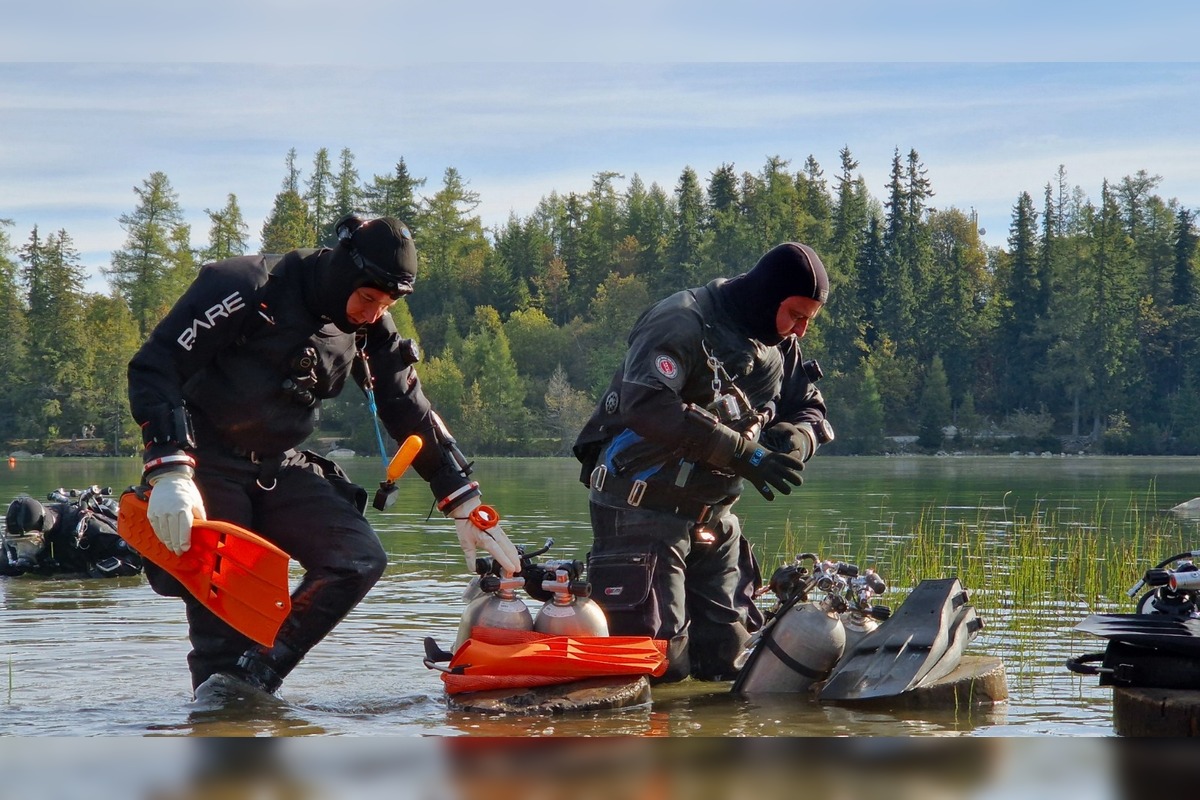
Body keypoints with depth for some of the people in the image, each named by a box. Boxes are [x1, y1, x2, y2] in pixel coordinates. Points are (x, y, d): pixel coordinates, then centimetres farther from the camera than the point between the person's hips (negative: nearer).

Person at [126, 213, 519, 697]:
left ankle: (253, 681, -14)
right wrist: (169, 473, -31)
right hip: (206, 467, -6)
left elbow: (413, 417, 10)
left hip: (279, 470, 6)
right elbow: (153, 368, -21)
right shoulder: (247, 289, -19)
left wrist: (467, 509, 6)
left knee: (360, 560, -15)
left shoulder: (370, 331, 0)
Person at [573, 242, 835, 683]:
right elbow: (647, 406, -30)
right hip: (644, 509, -8)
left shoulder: (780, 348, 9)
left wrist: (797, 438, -10)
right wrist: (741, 451, -29)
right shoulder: (682, 323, -18)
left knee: (725, 659, 7)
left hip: (712, 514, 8)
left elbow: (809, 410, 17)